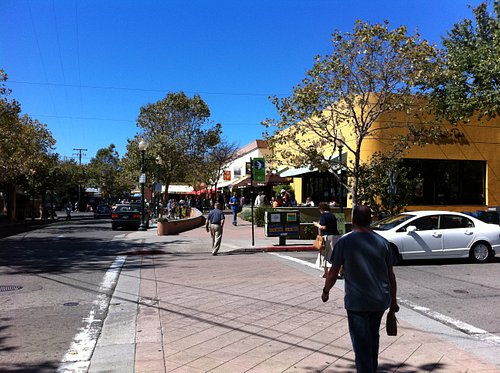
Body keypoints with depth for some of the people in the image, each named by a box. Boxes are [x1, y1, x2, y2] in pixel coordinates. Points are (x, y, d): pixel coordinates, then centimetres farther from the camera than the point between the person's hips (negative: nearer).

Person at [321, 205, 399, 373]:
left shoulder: (344, 242, -9)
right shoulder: (382, 242, 1)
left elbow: (333, 272, -6)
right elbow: (391, 275, 5)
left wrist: (326, 291, 11)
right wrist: (393, 301, 15)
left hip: (357, 302, -5)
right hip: (381, 300, 5)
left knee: (362, 345, 3)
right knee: (373, 337, 25)